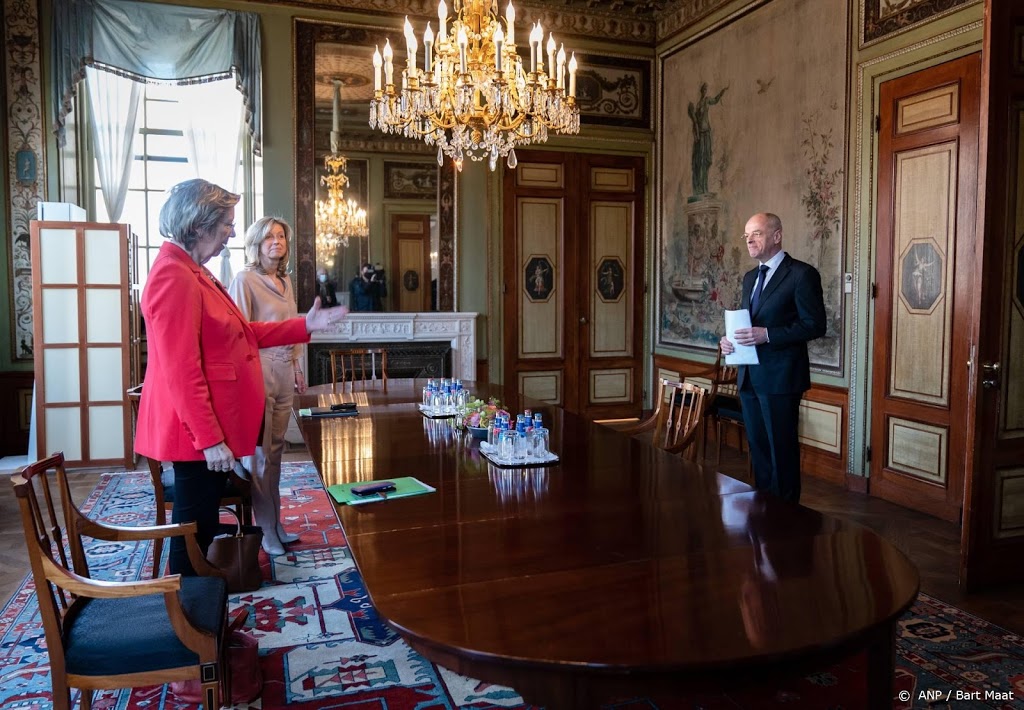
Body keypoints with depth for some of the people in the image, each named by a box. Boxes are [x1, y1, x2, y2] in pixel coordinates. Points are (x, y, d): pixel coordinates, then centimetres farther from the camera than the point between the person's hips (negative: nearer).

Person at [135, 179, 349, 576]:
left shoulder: (193, 273, 13)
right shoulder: (174, 278, -20)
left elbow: (239, 334, 17)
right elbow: (181, 372, -24)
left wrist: (305, 326, 12)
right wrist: (209, 439, -23)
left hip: (209, 428, 10)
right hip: (199, 433, -10)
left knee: (203, 523, 19)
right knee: (195, 526, 3)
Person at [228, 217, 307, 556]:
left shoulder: (285, 281, 14)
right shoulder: (245, 280, -8)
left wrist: (297, 367, 18)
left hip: (284, 372, 7)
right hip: (258, 371, -7)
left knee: (275, 451, 13)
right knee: (260, 454, -1)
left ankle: (276, 525, 22)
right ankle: (267, 532, 8)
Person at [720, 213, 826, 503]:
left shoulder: (802, 274, -8)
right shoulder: (750, 277, 16)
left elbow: (815, 325, -14)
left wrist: (767, 335, -22)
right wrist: (731, 339, 1)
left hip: (780, 378, -7)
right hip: (749, 377, 8)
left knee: (782, 450, 1)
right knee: (758, 447, 15)